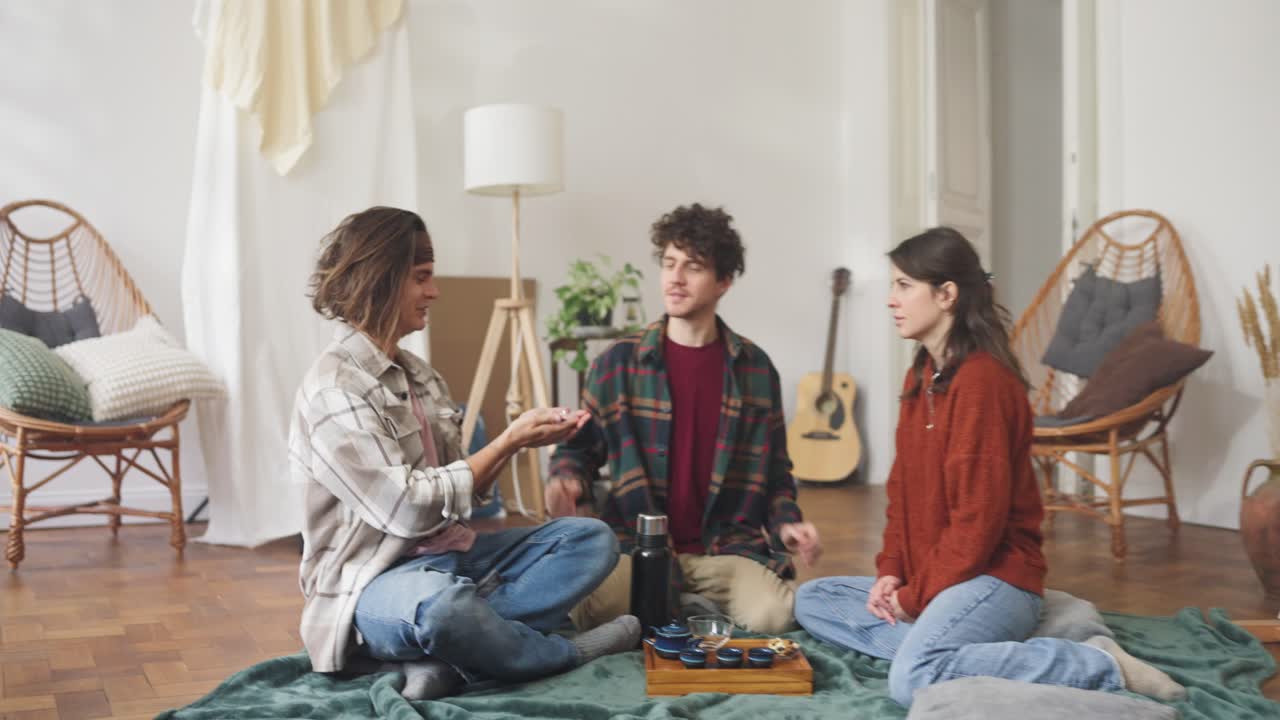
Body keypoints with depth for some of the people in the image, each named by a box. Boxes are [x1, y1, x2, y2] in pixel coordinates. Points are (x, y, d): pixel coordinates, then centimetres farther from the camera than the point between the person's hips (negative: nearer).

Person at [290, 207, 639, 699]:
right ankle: (568, 654, -10)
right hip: (374, 582, -9)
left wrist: (519, 439, -7)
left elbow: (462, 491, 10)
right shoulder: (334, 389, -15)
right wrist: (509, 442, -14)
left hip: (450, 557, 9)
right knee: (444, 604, -42)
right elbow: (410, 509, -21)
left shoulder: (416, 373, 11)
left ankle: (447, 658, -22)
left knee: (592, 538, -2)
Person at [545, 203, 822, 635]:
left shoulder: (754, 368, 7)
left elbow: (774, 470, 15)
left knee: (774, 616, -28)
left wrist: (787, 524, -2)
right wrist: (566, 481, -13)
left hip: (728, 549, 1)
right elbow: (579, 448, 10)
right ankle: (681, 611, -1)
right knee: (589, 611, -31)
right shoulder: (618, 363, 2)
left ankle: (690, 609, 3)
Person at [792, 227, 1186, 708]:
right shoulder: (920, 376, 12)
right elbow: (902, 490, 14)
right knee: (811, 600, 5)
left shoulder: (981, 379, -17)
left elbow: (980, 515, -21)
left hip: (992, 576, -9)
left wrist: (917, 597, -13)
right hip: (928, 579, 9)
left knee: (914, 678, -32)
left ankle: (1099, 666, -16)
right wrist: (892, 573, 0)